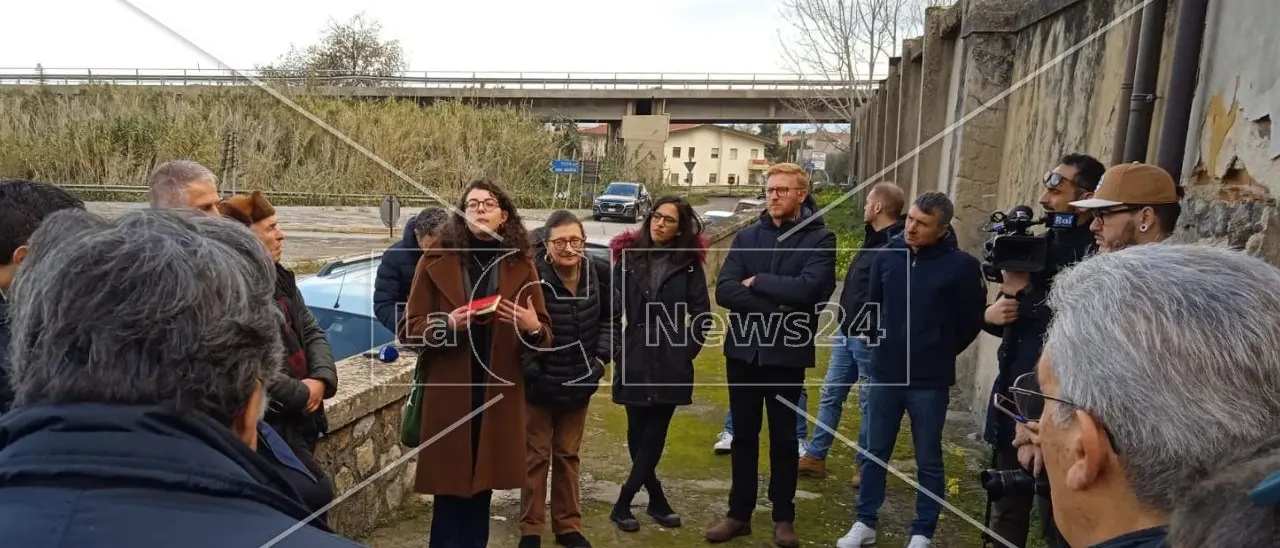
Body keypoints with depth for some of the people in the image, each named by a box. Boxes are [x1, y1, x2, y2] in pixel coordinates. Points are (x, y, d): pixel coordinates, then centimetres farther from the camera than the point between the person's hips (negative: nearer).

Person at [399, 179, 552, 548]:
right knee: (450, 488, 4)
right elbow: (408, 329, -1)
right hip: (449, 392, -2)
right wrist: (447, 323, -19)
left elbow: (545, 335, 4)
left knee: (482, 487, 12)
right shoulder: (436, 261, 0)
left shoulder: (521, 265, 4)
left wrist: (533, 328, -19)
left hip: (498, 392, 2)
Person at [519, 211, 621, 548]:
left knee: (568, 455, 17)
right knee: (537, 456, 9)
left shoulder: (600, 273, -8)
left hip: (579, 382, 4)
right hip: (539, 383, -4)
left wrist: (600, 358, -2)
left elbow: (611, 319, 6)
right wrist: (529, 368, -15)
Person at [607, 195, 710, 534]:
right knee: (638, 433, 8)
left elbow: (702, 314, 2)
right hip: (634, 360, 1)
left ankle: (622, 505, 12)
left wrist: (688, 349, -3)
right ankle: (657, 500, 27)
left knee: (654, 435, 1)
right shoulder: (628, 256, 2)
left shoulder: (689, 262, 0)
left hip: (671, 363, -1)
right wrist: (614, 346, -2)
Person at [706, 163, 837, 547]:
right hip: (743, 349, 3)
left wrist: (756, 282, -12)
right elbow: (724, 290, -8)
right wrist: (774, 308, -17)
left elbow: (807, 289, -21)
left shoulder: (820, 239, -4)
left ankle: (784, 517, 26)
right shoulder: (747, 236, 5)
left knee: (783, 437, 11)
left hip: (787, 353, -3)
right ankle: (739, 513, 26)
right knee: (744, 435, 13)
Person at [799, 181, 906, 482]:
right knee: (830, 395, 13)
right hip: (846, 333, 9)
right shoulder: (874, 239, 14)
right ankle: (815, 457, 23)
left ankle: (864, 465, 21)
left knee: (869, 404, 6)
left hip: (869, 338, -9)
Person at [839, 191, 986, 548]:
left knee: (928, 461, 10)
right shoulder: (888, 255, -1)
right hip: (885, 374, 3)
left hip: (930, 381, -3)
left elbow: (971, 321, 0)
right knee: (875, 453, 13)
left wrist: (940, 354, 6)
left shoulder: (961, 266, -11)